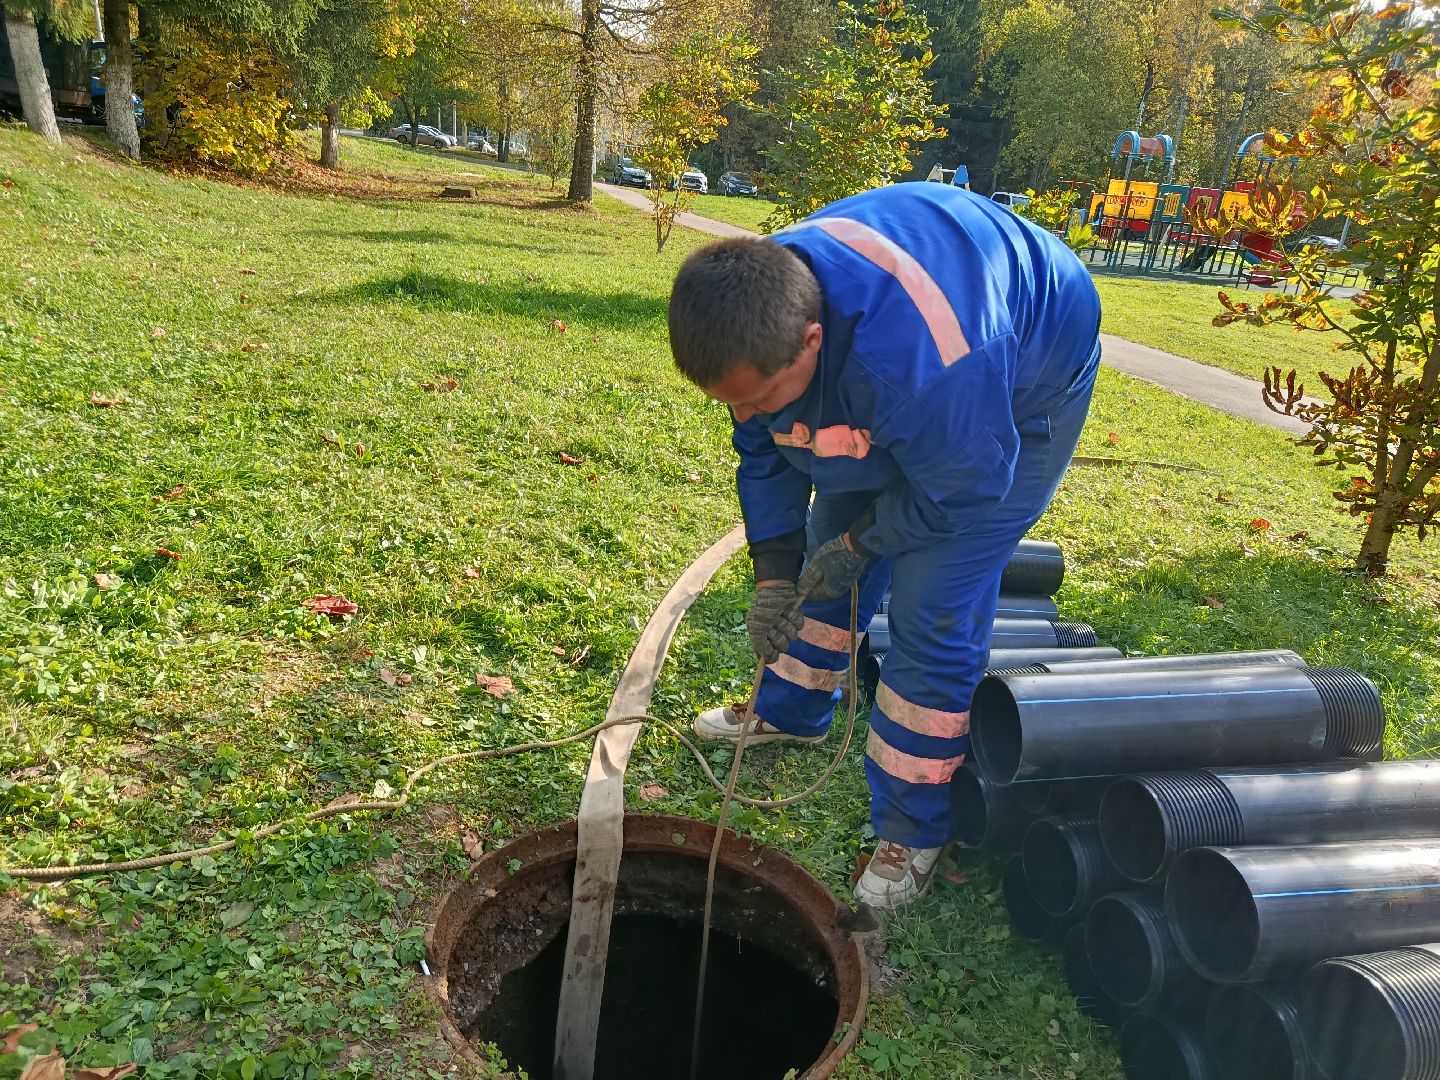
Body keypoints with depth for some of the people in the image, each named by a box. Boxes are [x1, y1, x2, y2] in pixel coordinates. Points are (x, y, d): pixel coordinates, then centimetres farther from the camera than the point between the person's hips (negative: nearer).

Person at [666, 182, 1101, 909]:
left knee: (931, 617, -11)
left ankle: (914, 830, 7)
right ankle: (791, 712, 38)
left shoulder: (909, 355, -47)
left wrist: (861, 542, -16)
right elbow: (765, 456, -7)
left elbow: (963, 488, -29)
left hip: (1018, 395, -7)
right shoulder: (762, 321, -23)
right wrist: (772, 576, -13)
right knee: (821, 551, 13)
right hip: (881, 394, 7)